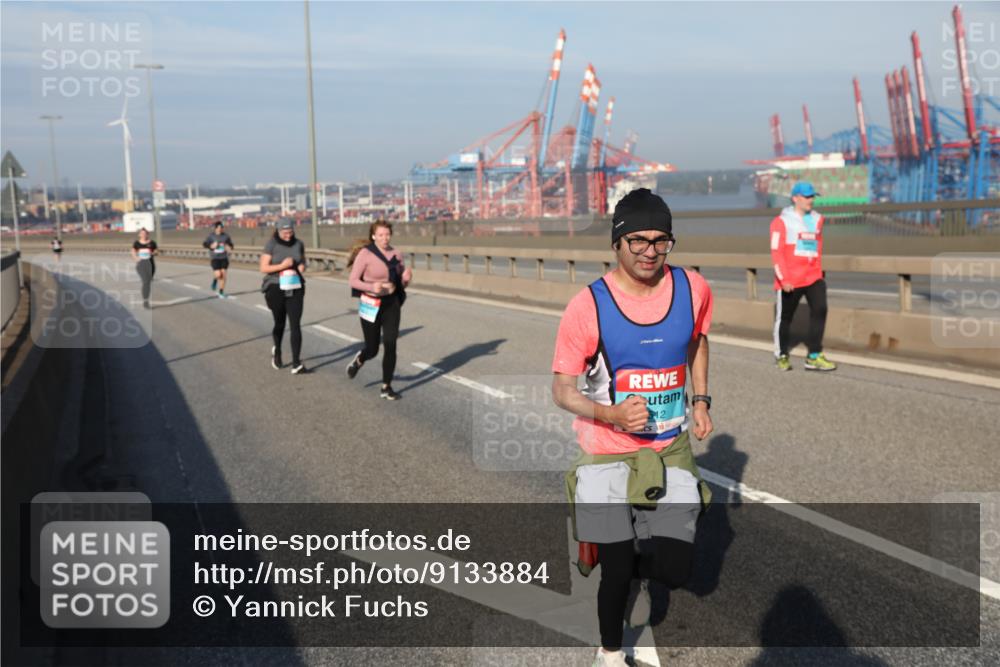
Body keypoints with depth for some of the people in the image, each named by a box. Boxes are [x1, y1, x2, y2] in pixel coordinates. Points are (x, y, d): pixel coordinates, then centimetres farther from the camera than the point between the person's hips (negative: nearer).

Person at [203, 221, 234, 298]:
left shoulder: (225, 236, -1)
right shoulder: (211, 236, -3)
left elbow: (231, 245, 8)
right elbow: (205, 244, 5)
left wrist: (229, 247, -15)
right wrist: (211, 246, -14)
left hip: (224, 258, 1)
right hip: (215, 259, -1)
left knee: (223, 275, 0)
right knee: (218, 275, -15)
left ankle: (221, 292, 14)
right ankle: (215, 280, 24)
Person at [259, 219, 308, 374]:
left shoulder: (298, 244, 4)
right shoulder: (271, 245, -7)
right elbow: (263, 268, -10)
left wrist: (302, 267, -3)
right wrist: (282, 266, -23)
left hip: (295, 288, 2)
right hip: (276, 288, -2)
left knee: (296, 325, -9)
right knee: (279, 323, 13)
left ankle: (296, 364, -12)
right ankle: (277, 350, 44)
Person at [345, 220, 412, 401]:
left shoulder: (396, 254, 3)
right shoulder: (365, 254, -11)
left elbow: (401, 284, 10)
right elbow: (353, 281, -10)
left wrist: (406, 277, -14)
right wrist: (372, 287, -27)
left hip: (391, 303, 3)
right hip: (371, 304, -3)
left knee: (390, 345, -8)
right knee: (372, 349, 5)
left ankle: (386, 387, 3)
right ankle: (359, 360, 43)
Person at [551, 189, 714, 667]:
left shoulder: (693, 289, -7)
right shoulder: (587, 308, -18)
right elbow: (562, 390, -11)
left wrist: (700, 400, 9)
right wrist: (611, 415, -28)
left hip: (671, 448, 3)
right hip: (607, 453, -3)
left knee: (675, 570, -2)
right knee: (617, 573, 4)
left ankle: (635, 569, 37)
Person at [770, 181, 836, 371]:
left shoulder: (817, 219, 10)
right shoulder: (781, 221, -7)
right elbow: (776, 252, -11)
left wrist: (819, 272, 17)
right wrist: (783, 279, -17)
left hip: (813, 277, 5)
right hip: (789, 280, -4)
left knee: (820, 310, -9)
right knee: (784, 317, 7)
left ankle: (814, 356, -3)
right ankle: (781, 355, 24)